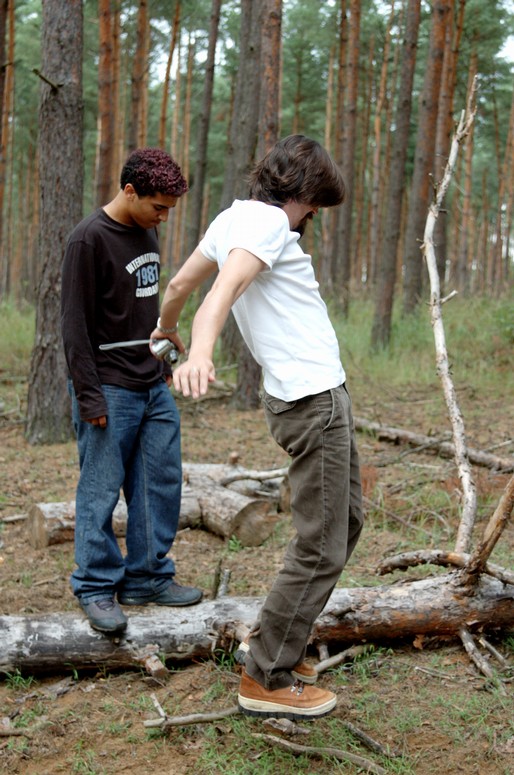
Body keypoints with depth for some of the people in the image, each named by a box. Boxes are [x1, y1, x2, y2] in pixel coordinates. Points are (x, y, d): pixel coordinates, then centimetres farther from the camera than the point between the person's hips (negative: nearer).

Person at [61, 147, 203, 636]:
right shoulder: (89, 239, -13)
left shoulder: (147, 232, 11)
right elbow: (75, 324, -15)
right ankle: (96, 589, 11)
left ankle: (148, 578, 21)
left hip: (154, 389, 8)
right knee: (101, 492, -1)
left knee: (161, 483, 9)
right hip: (111, 392, -8)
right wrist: (88, 396, -17)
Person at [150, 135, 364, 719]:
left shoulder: (233, 218, 14)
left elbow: (180, 283, 25)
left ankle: (275, 639, 27)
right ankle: (266, 678, 6)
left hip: (318, 396, 10)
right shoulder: (268, 221, -13)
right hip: (315, 400, -10)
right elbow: (225, 288, -31)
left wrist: (165, 332, 45)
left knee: (345, 523, 19)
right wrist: (199, 351, -49)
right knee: (321, 549, -4)